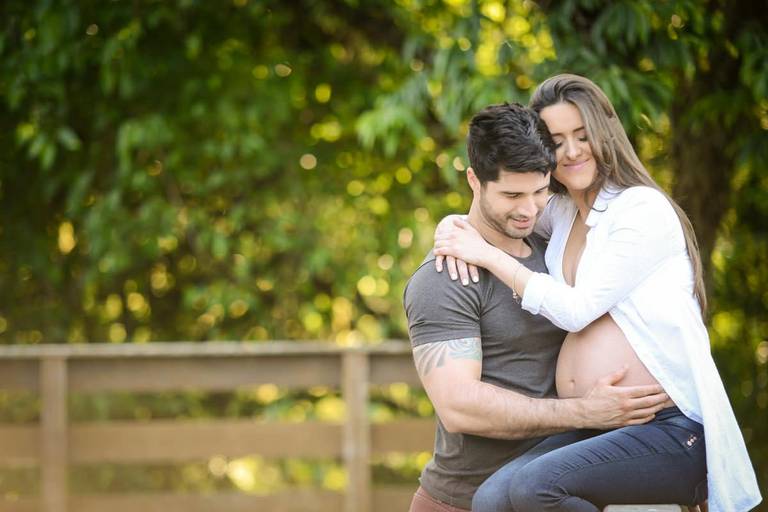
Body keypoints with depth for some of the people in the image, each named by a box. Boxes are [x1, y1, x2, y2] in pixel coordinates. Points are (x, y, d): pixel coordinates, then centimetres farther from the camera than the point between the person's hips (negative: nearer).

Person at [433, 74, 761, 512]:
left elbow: (576, 309, -10)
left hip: (672, 430, -6)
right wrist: (454, 231, 6)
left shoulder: (644, 208, -5)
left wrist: (487, 254, -4)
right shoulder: (560, 213, 16)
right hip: (589, 428, 6)